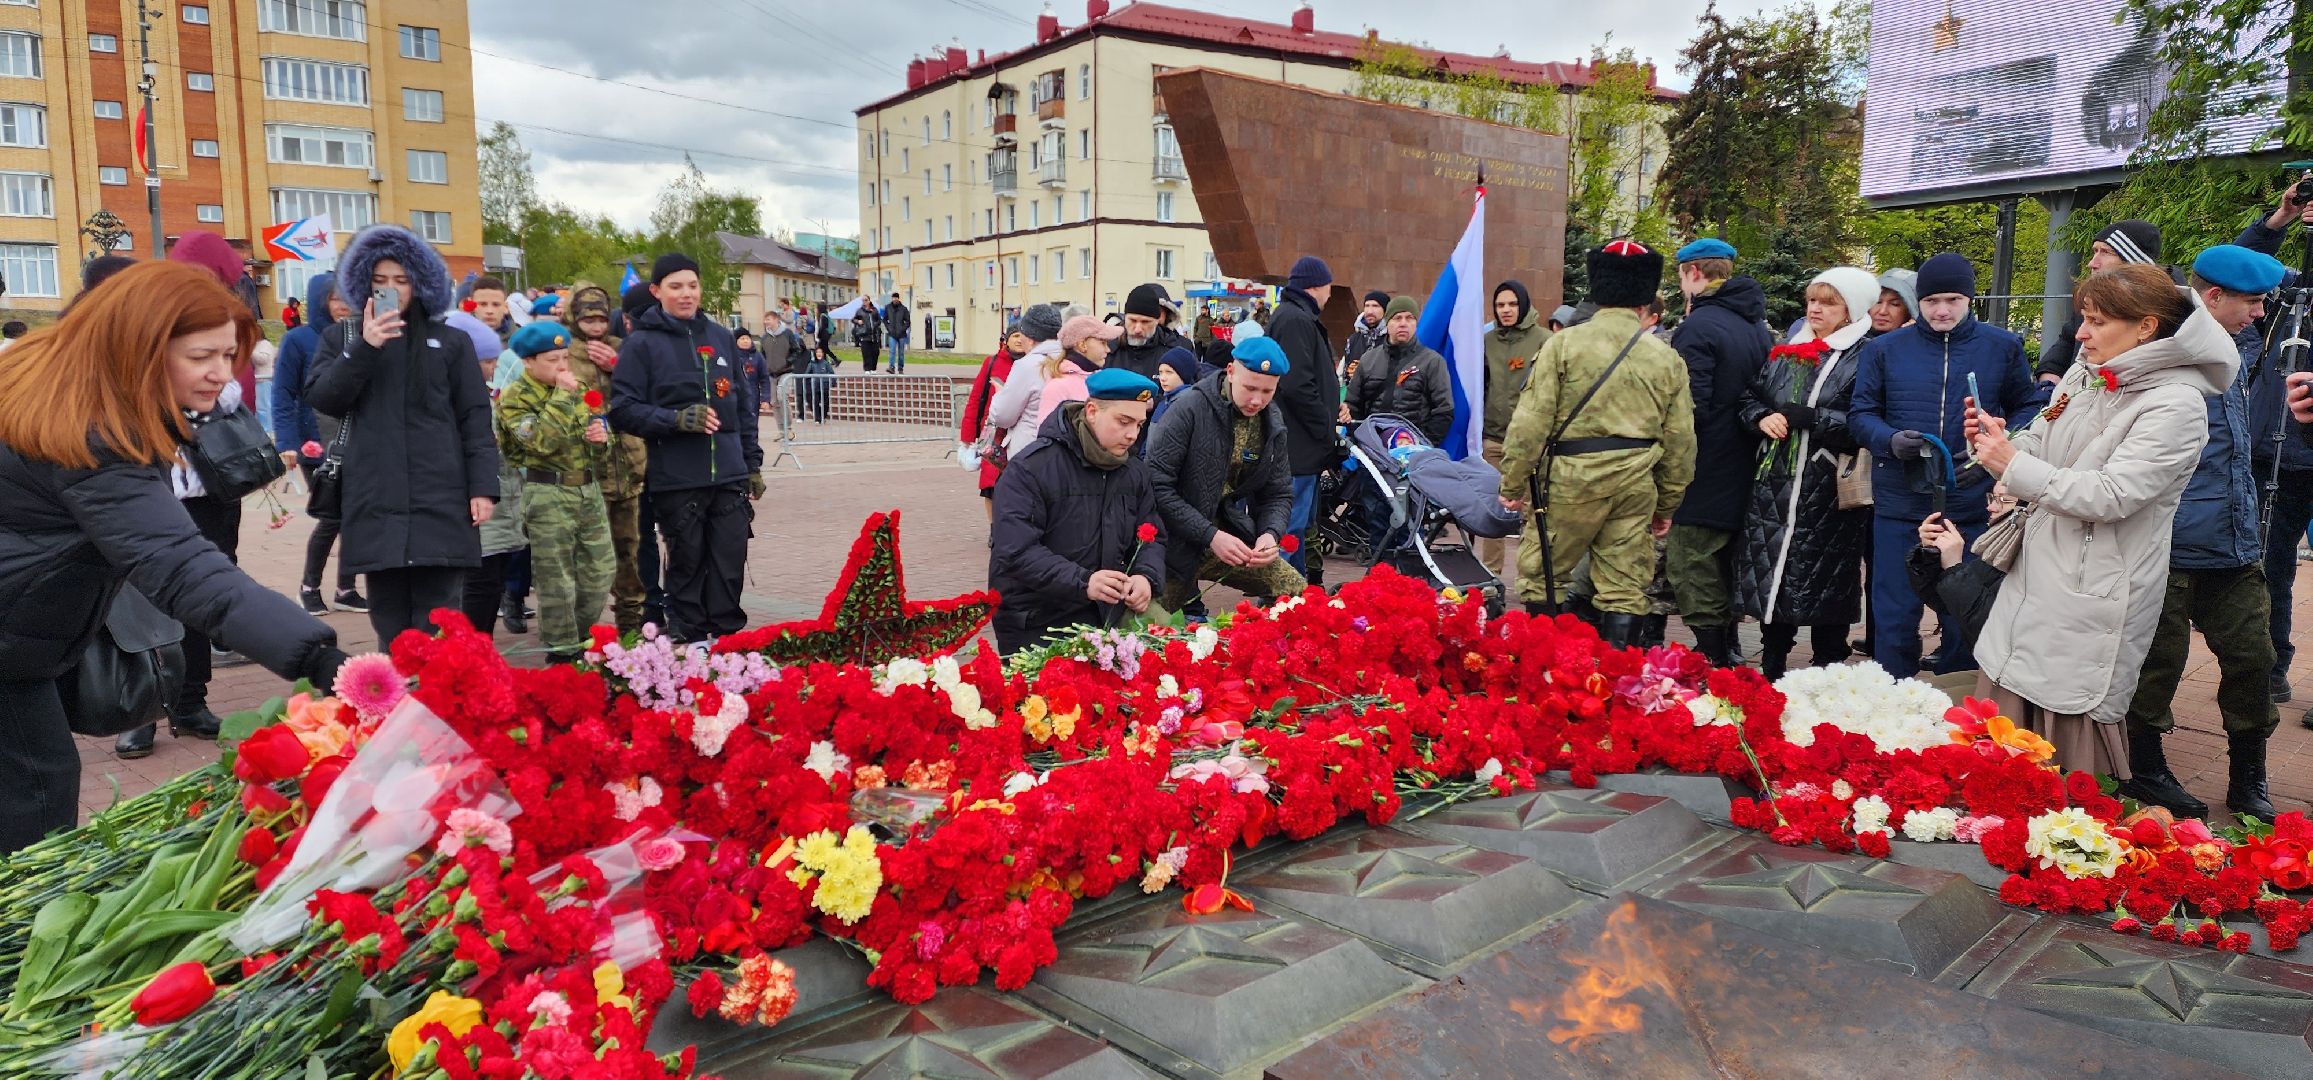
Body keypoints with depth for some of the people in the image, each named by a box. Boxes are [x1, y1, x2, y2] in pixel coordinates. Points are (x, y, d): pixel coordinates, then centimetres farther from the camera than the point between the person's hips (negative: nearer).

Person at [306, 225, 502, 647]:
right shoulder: (342, 338, 14)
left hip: (440, 502, -1)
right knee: (390, 623, 5)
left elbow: (475, 419, 5)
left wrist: (483, 486, -4)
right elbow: (320, 399, 0)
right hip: (375, 504, 2)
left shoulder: (451, 342, 10)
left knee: (437, 626, -3)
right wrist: (364, 348, -11)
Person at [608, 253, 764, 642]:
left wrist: (752, 463, 15)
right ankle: (689, 641, 14)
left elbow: (743, 402, 18)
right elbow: (623, 409, -4)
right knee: (687, 562, 3)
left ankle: (727, 636, 17)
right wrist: (677, 419, -18)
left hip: (729, 474, 4)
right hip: (677, 479, -3)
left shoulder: (720, 336, 13)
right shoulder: (642, 344, 0)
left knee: (731, 561, 4)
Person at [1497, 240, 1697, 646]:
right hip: (1637, 484, 4)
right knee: (1625, 589, 8)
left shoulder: (1564, 343, -4)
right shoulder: (1667, 358, 8)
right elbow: (1680, 440, 11)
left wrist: (1514, 482, 0)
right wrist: (1667, 504, 21)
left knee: (1540, 575, 9)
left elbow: (1532, 420, -8)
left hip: (1572, 476, -3)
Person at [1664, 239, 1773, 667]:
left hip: (1702, 480, -9)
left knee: (1692, 575, -4)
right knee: (1724, 569, 19)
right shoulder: (1758, 327, 11)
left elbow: (1690, 407, -22)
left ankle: (1712, 657, -3)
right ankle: (1729, 652, 28)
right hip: (1742, 479, 9)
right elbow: (1766, 397, 15)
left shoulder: (1697, 328, -16)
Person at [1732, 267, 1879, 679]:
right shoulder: (1785, 354, 13)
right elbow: (1749, 397, 20)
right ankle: (1771, 672, 21)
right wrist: (1762, 417, -1)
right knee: (1770, 577, 8)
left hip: (1828, 489, -5)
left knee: (1825, 582, 1)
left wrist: (1812, 418, -19)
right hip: (1774, 484, 5)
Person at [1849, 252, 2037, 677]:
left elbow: (2025, 408, 12)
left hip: (1974, 503, 0)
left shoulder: (2003, 347, 6)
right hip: (1900, 501, 0)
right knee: (1895, 617, 4)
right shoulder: (1884, 349, 5)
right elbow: (1860, 414, 6)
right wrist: (1891, 441, -15)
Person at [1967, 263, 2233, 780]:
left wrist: (2013, 464, -18)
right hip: (2035, 580, 7)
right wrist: (2001, 439, -3)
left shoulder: (2175, 406, -14)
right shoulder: (2082, 377, 8)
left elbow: (2111, 496, -21)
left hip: (2093, 597, -7)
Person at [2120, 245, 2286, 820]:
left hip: (2237, 550, 8)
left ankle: (2248, 782, 24)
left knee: (2251, 659, 11)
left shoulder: (2238, 346, 12)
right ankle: (2145, 771, 20)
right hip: (2174, 551, -8)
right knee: (2160, 662, 4)